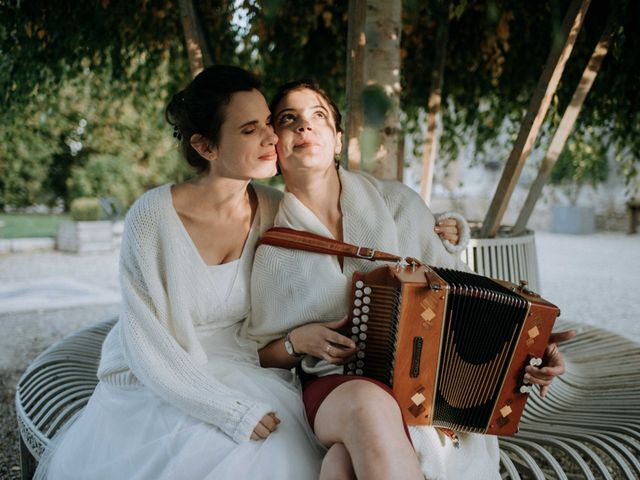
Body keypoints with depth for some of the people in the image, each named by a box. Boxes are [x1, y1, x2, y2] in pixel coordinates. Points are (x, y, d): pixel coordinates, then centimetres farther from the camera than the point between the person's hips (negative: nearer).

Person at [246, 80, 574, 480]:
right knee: (369, 405, -36)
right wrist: (297, 341, -10)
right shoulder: (270, 246, 1)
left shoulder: (396, 203, 3)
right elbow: (261, 356, 12)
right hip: (335, 389, 1)